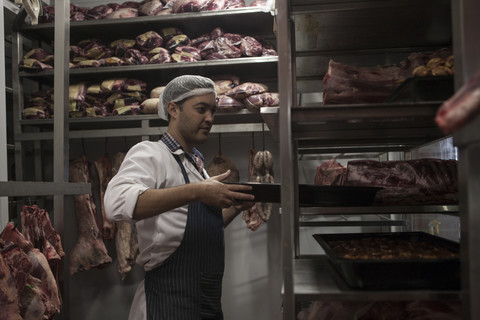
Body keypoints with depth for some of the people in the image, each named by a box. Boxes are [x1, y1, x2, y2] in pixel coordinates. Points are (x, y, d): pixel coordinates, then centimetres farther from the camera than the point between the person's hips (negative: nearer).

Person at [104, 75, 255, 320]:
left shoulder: (195, 163, 15)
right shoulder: (149, 153, -10)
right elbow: (118, 202, -30)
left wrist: (235, 207, 3)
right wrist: (196, 192, -35)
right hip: (170, 299, -8)